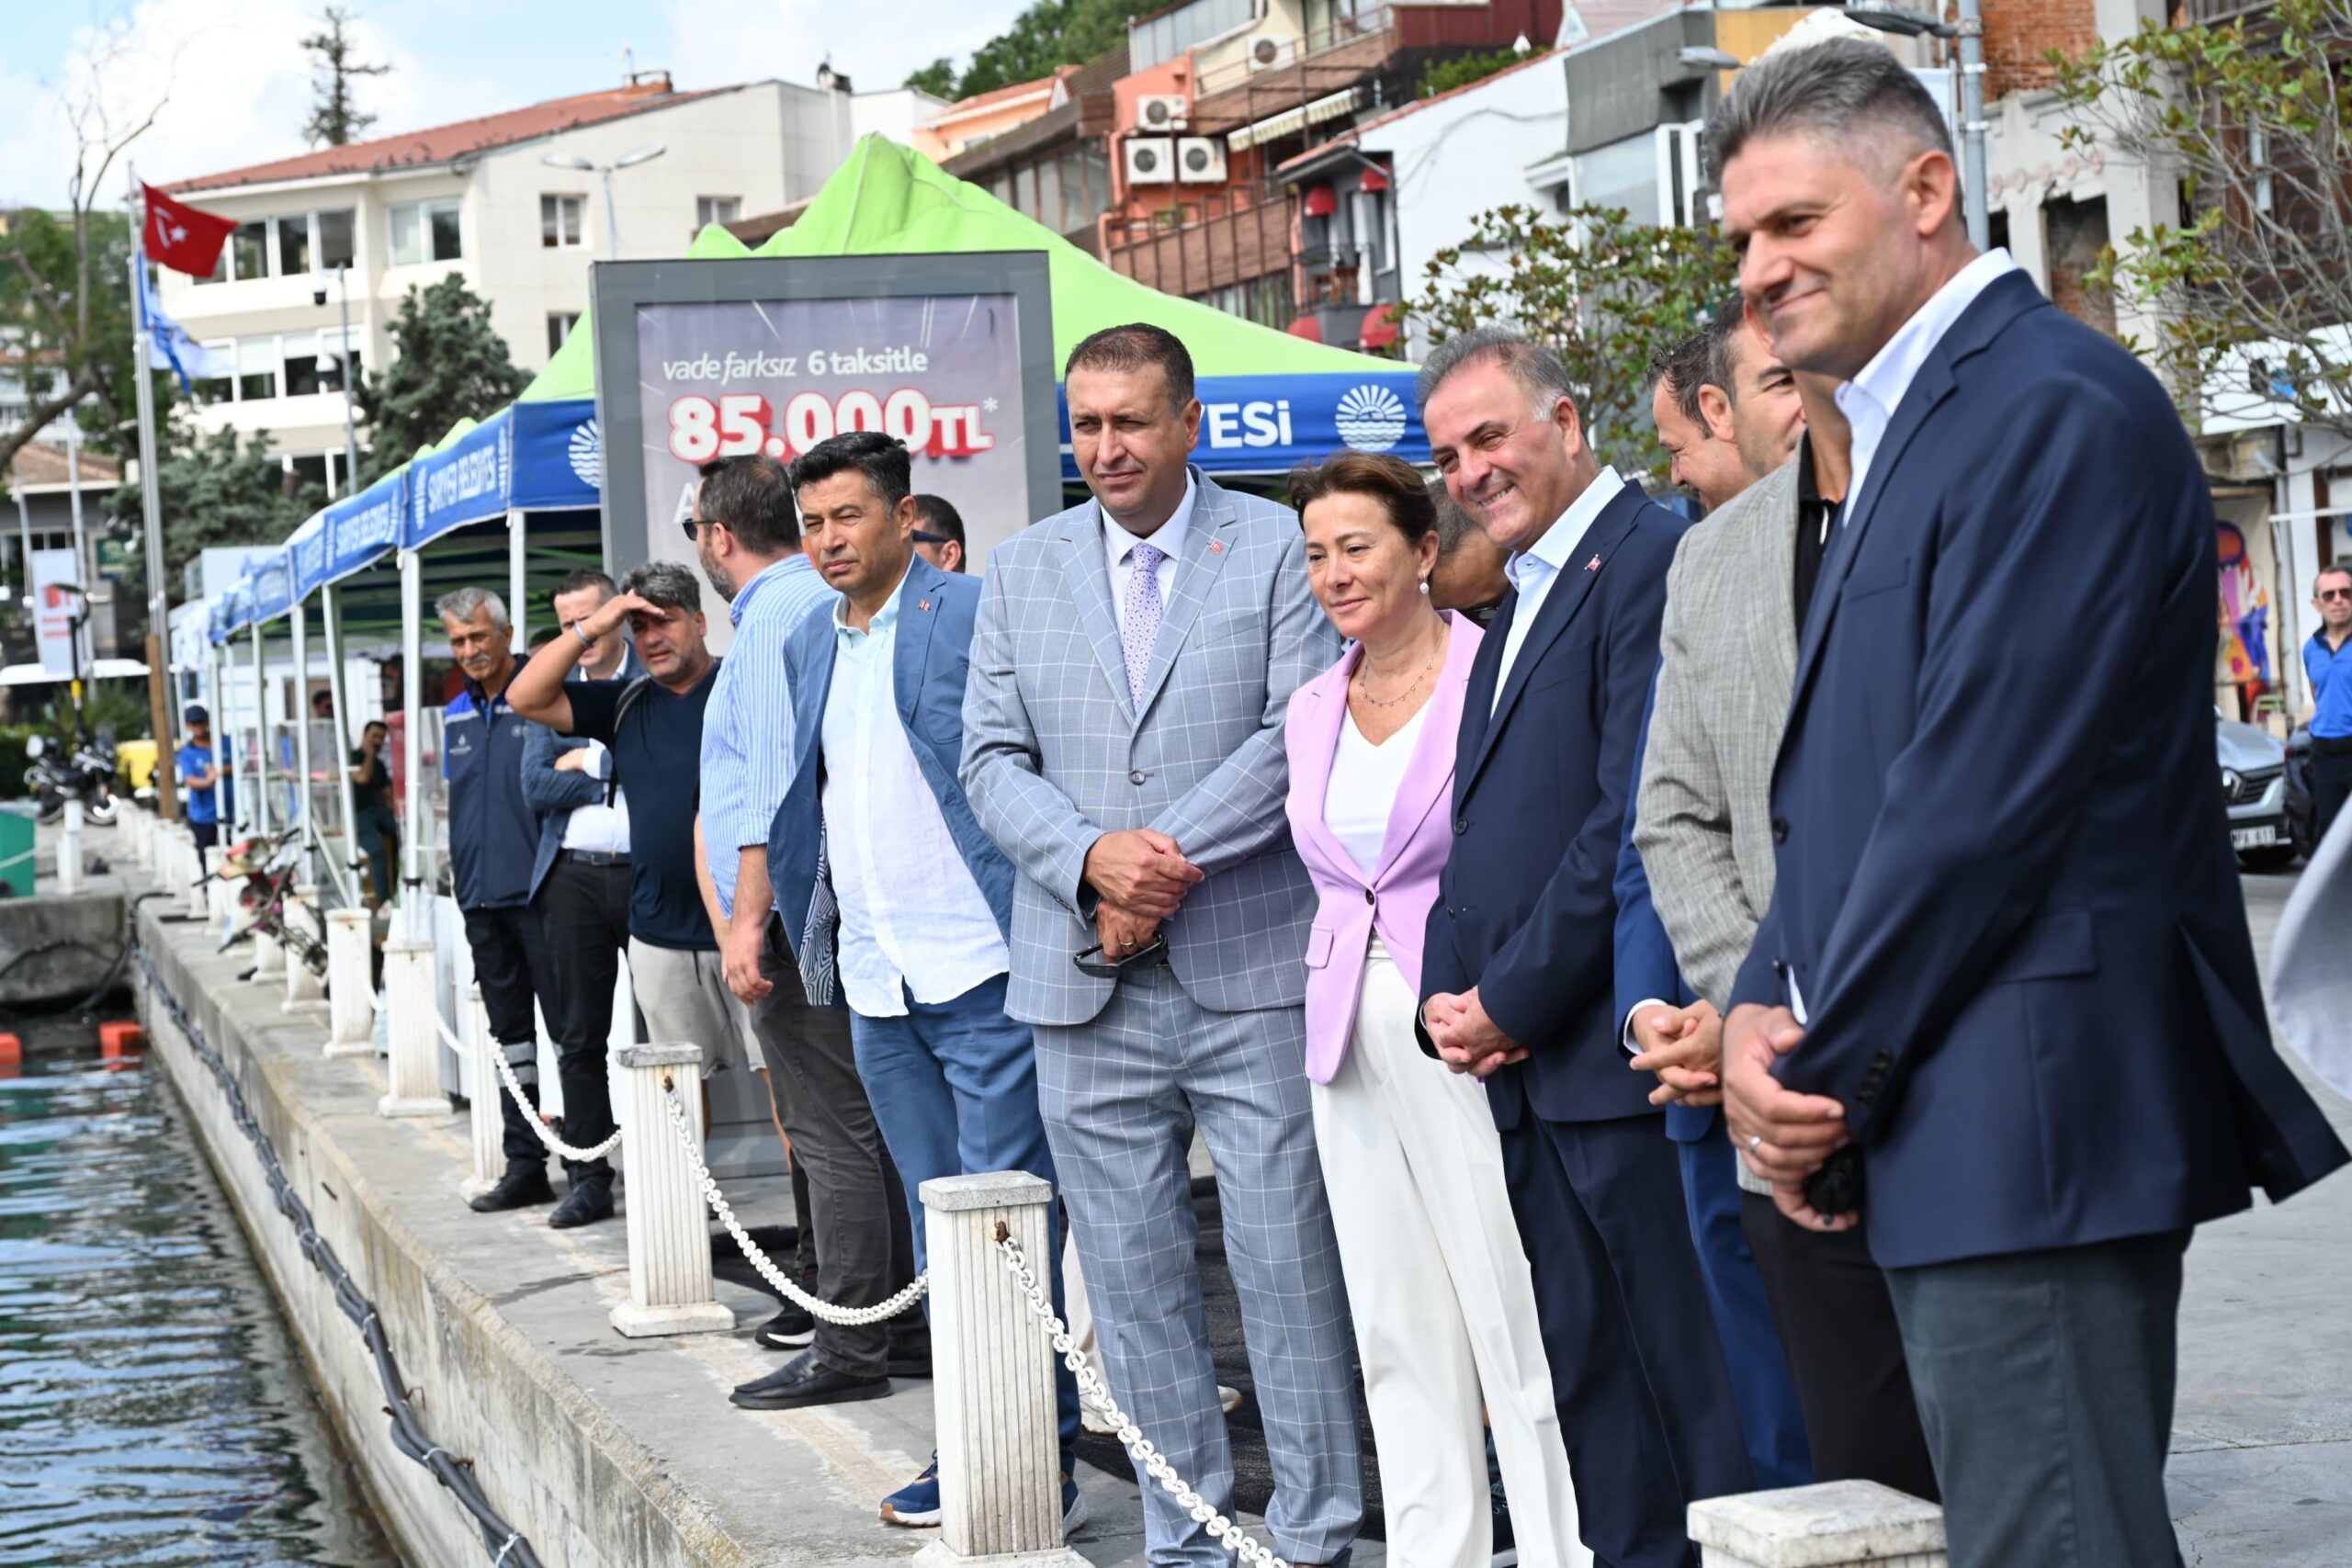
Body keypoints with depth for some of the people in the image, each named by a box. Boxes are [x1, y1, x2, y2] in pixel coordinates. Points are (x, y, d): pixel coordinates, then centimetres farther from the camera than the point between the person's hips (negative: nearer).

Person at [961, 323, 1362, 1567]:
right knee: (1133, 1279, 7)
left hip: (1252, 966, -3)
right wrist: (1094, 858, -10)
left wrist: (1168, 856, -14)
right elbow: (992, 758, 7)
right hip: (1086, 988, 3)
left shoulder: (1280, 549, 2)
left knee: (1289, 1265, -2)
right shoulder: (1021, 569, 13)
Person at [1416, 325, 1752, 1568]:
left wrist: (1512, 1001, -14)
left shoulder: (1646, 560, -10)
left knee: (1683, 1386, -4)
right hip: (1529, 1068, 9)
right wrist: (1448, 993, 5)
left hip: (1618, 1057, -9)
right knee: (1585, 1380, 12)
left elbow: (1632, 821, -18)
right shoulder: (1521, 602, 20)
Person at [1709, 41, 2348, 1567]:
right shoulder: (1912, 426, 19)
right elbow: (1843, 783, 19)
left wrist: (1822, 1075, -11)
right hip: (1976, 1140, 10)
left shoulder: (2056, 410, -13)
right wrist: (1765, 1010, 3)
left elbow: (1985, 794, -19)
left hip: (2028, 1133, -10)